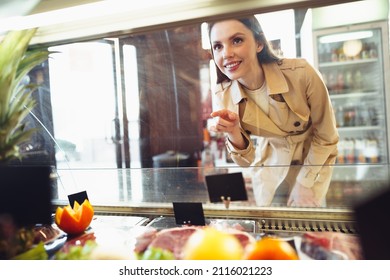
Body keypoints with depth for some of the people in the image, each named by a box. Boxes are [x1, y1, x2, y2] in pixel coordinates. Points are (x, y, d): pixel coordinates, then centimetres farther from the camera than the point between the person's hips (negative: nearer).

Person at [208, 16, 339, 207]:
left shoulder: (301, 74, -28)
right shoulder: (223, 96, -20)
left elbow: (327, 137, -14)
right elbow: (247, 162, -13)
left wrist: (304, 185, -9)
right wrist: (233, 134, -33)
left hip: (315, 159, -1)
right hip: (270, 161, 2)